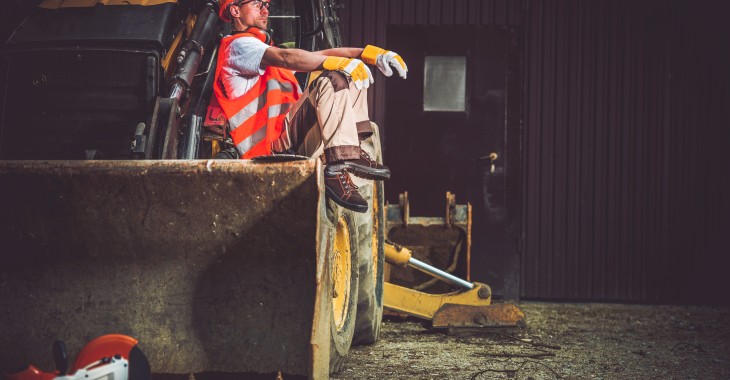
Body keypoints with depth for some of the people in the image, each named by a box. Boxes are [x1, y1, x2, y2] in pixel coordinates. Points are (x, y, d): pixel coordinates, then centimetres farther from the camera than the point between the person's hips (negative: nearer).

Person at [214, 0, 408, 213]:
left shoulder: (265, 48, 31)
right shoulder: (237, 45, 0)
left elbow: (318, 56, 20)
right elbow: (286, 58, -18)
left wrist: (369, 54, 7)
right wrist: (340, 62, -25)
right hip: (274, 142, -9)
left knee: (353, 71, 10)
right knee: (333, 79, -25)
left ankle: (353, 153, -9)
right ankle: (339, 170, -38)